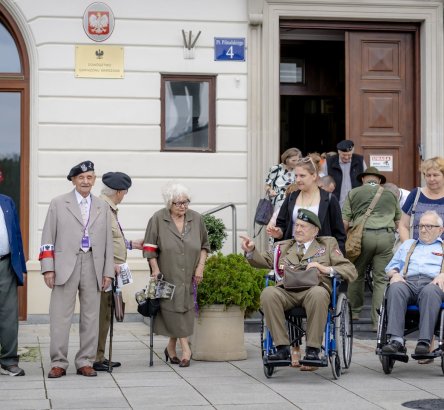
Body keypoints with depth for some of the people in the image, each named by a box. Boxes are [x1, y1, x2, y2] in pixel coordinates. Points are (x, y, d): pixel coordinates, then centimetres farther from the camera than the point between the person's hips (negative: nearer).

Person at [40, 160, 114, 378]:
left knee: (91, 317, 4)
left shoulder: (102, 207, 14)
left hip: (93, 266, 3)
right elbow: (48, 238, 2)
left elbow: (108, 241, 13)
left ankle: (85, 362, 12)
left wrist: (108, 271, 5)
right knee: (60, 316, -2)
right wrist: (48, 268, -6)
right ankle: (58, 363, 4)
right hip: (65, 266, -3)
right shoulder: (58, 204, 6)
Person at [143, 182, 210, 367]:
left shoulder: (196, 219, 4)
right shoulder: (158, 219, -5)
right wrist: (156, 270, -9)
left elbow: (204, 245, 13)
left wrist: (200, 267, 3)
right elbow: (150, 248, -2)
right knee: (173, 310, -8)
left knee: (185, 308, 3)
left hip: (188, 276, 3)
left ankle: (171, 348, 17)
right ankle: (185, 348, -6)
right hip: (167, 275, -3)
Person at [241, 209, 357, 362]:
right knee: (268, 293, -31)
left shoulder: (328, 244, 24)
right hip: (287, 290, 2)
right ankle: (282, 347, -25)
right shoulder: (283, 246, 32)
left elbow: (351, 271, 14)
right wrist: (251, 251, -2)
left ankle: (312, 349, -28)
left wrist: (326, 269, -2)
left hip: (314, 288, -2)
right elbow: (264, 261, 18)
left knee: (318, 294, -38)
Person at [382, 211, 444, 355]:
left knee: (430, 291, -40)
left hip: (431, 283, -2)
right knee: (396, 288, -35)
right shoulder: (407, 244, 38)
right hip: (407, 282, 2)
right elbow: (391, 267, 29)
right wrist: (394, 274, 6)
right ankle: (396, 340, -45)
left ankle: (424, 342, -49)